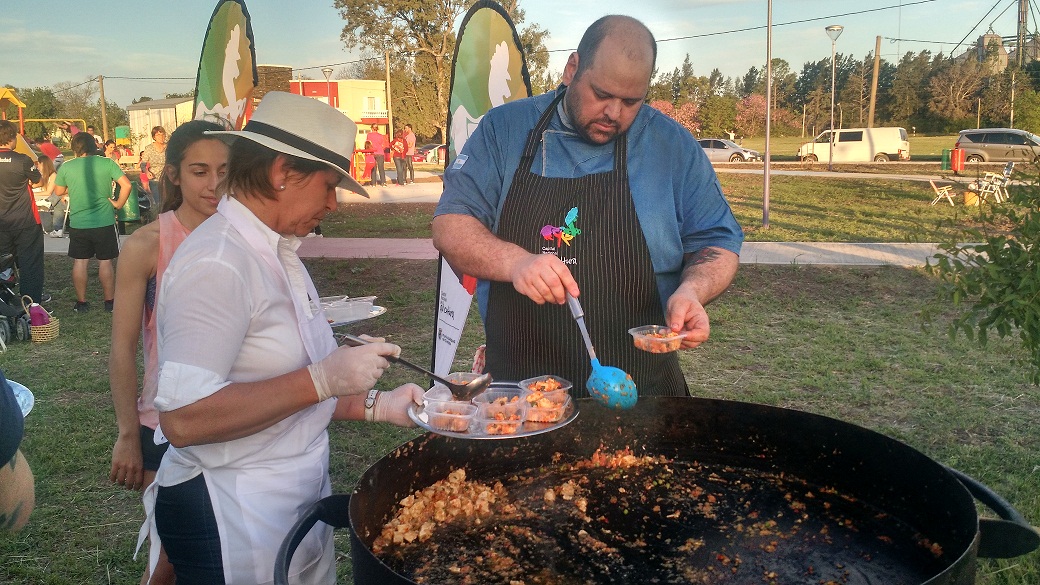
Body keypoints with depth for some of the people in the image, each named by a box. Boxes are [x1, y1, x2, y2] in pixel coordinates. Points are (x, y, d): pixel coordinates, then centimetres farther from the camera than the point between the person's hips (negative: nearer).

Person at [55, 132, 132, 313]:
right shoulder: (107, 163, -7)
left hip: (77, 223, 1)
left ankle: (81, 302, 17)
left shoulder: (66, 167, -2)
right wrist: (119, 203, -3)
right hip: (104, 222, -1)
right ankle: (110, 302, 12)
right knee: (105, 262, 6)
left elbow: (58, 191, 11)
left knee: (79, 262, 11)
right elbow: (126, 185, -15)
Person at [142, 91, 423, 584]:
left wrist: (375, 406, 4)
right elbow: (184, 419, -29)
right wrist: (321, 381, -26)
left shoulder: (278, 254, 9)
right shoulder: (216, 261, -21)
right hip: (235, 520, -9)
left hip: (301, 500, 9)